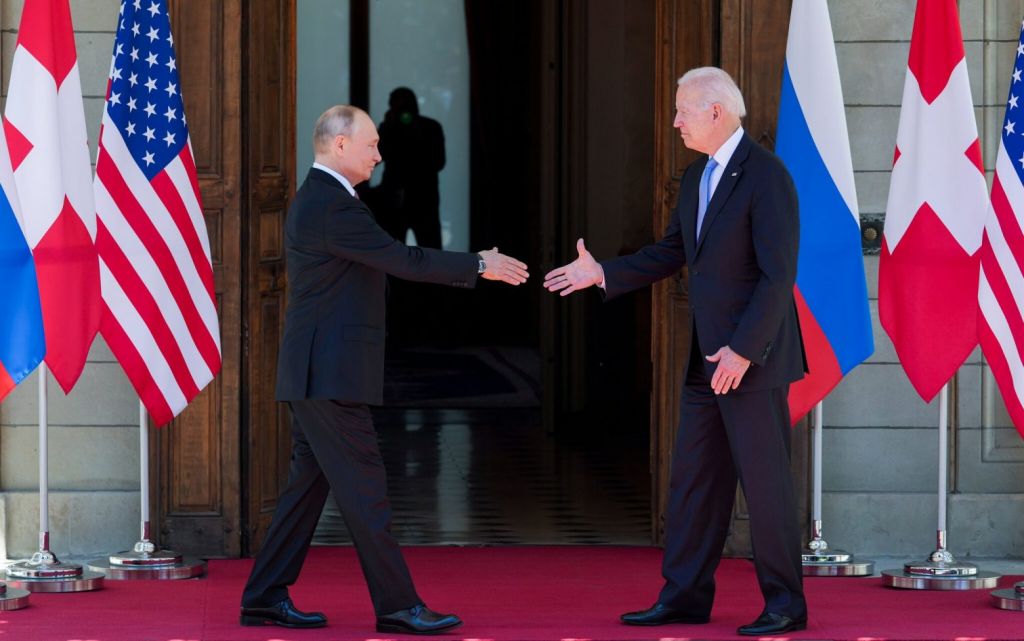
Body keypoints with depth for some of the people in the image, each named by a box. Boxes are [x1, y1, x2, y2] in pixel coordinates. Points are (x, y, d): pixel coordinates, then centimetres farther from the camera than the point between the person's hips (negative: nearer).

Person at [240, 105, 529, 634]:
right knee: (363, 487, -7)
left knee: (309, 482, 13)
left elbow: (387, 261, 19)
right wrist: (479, 266, -11)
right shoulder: (332, 206, -17)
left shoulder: (314, 199, 17)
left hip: (313, 373, 11)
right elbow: (402, 260, -19)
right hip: (331, 373, -11)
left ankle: (265, 597, 16)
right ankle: (397, 606, -4)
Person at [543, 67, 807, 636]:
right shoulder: (696, 177, 12)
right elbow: (673, 253, 22)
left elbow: (778, 275, -20)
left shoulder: (767, 176, -16)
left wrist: (742, 350, -22)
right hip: (706, 357, 9)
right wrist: (604, 273, 12)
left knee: (765, 479, -2)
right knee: (694, 478, 11)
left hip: (752, 355, -9)